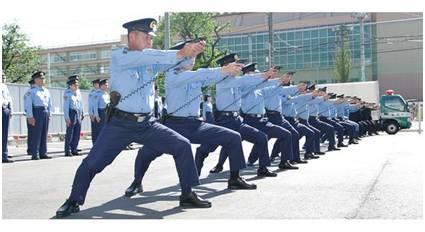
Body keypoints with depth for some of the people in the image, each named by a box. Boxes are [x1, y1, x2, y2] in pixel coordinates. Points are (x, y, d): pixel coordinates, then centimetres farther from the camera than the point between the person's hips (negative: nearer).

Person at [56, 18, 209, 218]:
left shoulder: (151, 62, 10)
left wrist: (191, 53, -24)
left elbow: (174, 62, -2)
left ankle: (187, 195, 7)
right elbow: (144, 57, -25)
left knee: (182, 146, -4)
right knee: (91, 163, -7)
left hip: (147, 124, 5)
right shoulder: (118, 57, -7)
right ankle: (73, 202, 18)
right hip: (120, 124, -4)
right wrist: (181, 53, -31)